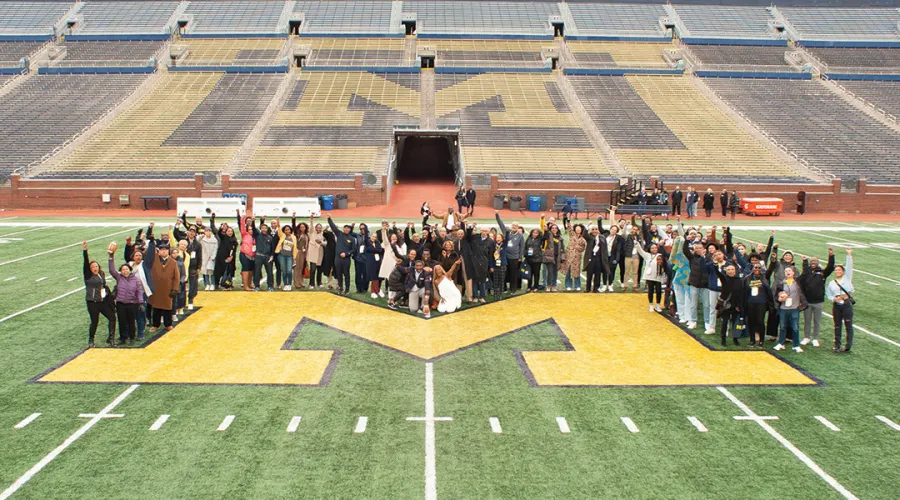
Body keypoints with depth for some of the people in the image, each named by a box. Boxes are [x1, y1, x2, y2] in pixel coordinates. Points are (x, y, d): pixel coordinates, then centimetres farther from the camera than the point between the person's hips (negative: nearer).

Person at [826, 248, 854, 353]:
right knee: (837, 326, 9)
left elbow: (849, 267, -4)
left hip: (847, 304, -3)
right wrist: (833, 299, -11)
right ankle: (837, 345, 16)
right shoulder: (831, 283, 13)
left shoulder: (847, 278, 6)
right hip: (836, 305, 3)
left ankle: (848, 346, 1)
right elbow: (828, 294, 9)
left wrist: (849, 255, -12)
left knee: (848, 325, -2)